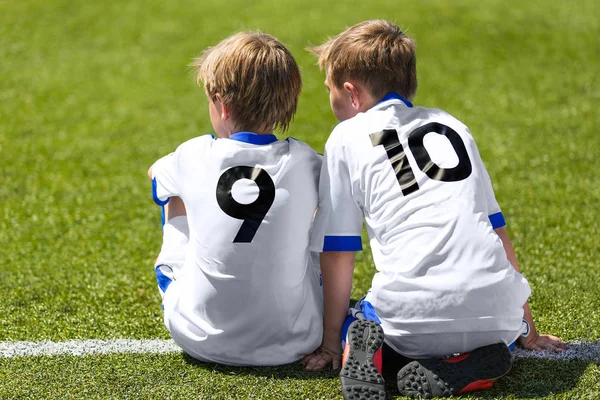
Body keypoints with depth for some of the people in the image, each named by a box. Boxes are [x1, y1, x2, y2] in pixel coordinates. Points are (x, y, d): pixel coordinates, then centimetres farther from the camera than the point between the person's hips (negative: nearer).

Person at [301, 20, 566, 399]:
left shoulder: (348, 139, 9)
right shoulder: (452, 125, 22)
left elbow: (338, 253, 7)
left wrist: (331, 342, 17)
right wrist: (526, 327, 32)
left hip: (413, 315, -3)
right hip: (493, 308, 3)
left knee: (353, 329, 29)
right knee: (500, 336, 36)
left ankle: (372, 355, -6)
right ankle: (469, 368, 2)